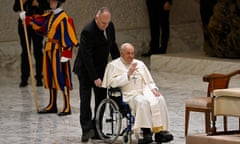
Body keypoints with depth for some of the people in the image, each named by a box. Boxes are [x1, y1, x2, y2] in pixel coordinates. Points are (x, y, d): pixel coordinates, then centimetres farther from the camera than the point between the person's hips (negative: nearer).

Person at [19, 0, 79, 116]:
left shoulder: (64, 18, -15)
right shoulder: (50, 16, 11)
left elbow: (67, 37, -18)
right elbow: (39, 22, 23)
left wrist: (65, 54, -20)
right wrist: (27, 18, 11)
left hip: (58, 51, -9)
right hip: (49, 50, 9)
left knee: (61, 78, -6)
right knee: (50, 77, 13)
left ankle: (67, 107, -1)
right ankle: (52, 106, 22)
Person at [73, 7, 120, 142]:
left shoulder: (110, 26, -4)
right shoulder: (88, 31, -26)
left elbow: (113, 46, 13)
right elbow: (87, 56, -26)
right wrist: (95, 78, -27)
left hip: (101, 68, 7)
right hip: (86, 70, -7)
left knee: (102, 99, 4)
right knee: (85, 99, -11)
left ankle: (96, 130, 8)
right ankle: (87, 130, -15)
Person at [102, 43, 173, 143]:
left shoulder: (140, 64, 22)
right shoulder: (114, 65, 6)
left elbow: (149, 81, 23)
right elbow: (113, 82, -9)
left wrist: (153, 89, 1)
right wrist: (128, 74, -13)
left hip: (144, 91, 5)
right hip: (128, 95, -5)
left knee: (160, 99, -24)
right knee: (142, 102, -36)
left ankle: (161, 131, -30)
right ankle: (146, 133, -40)